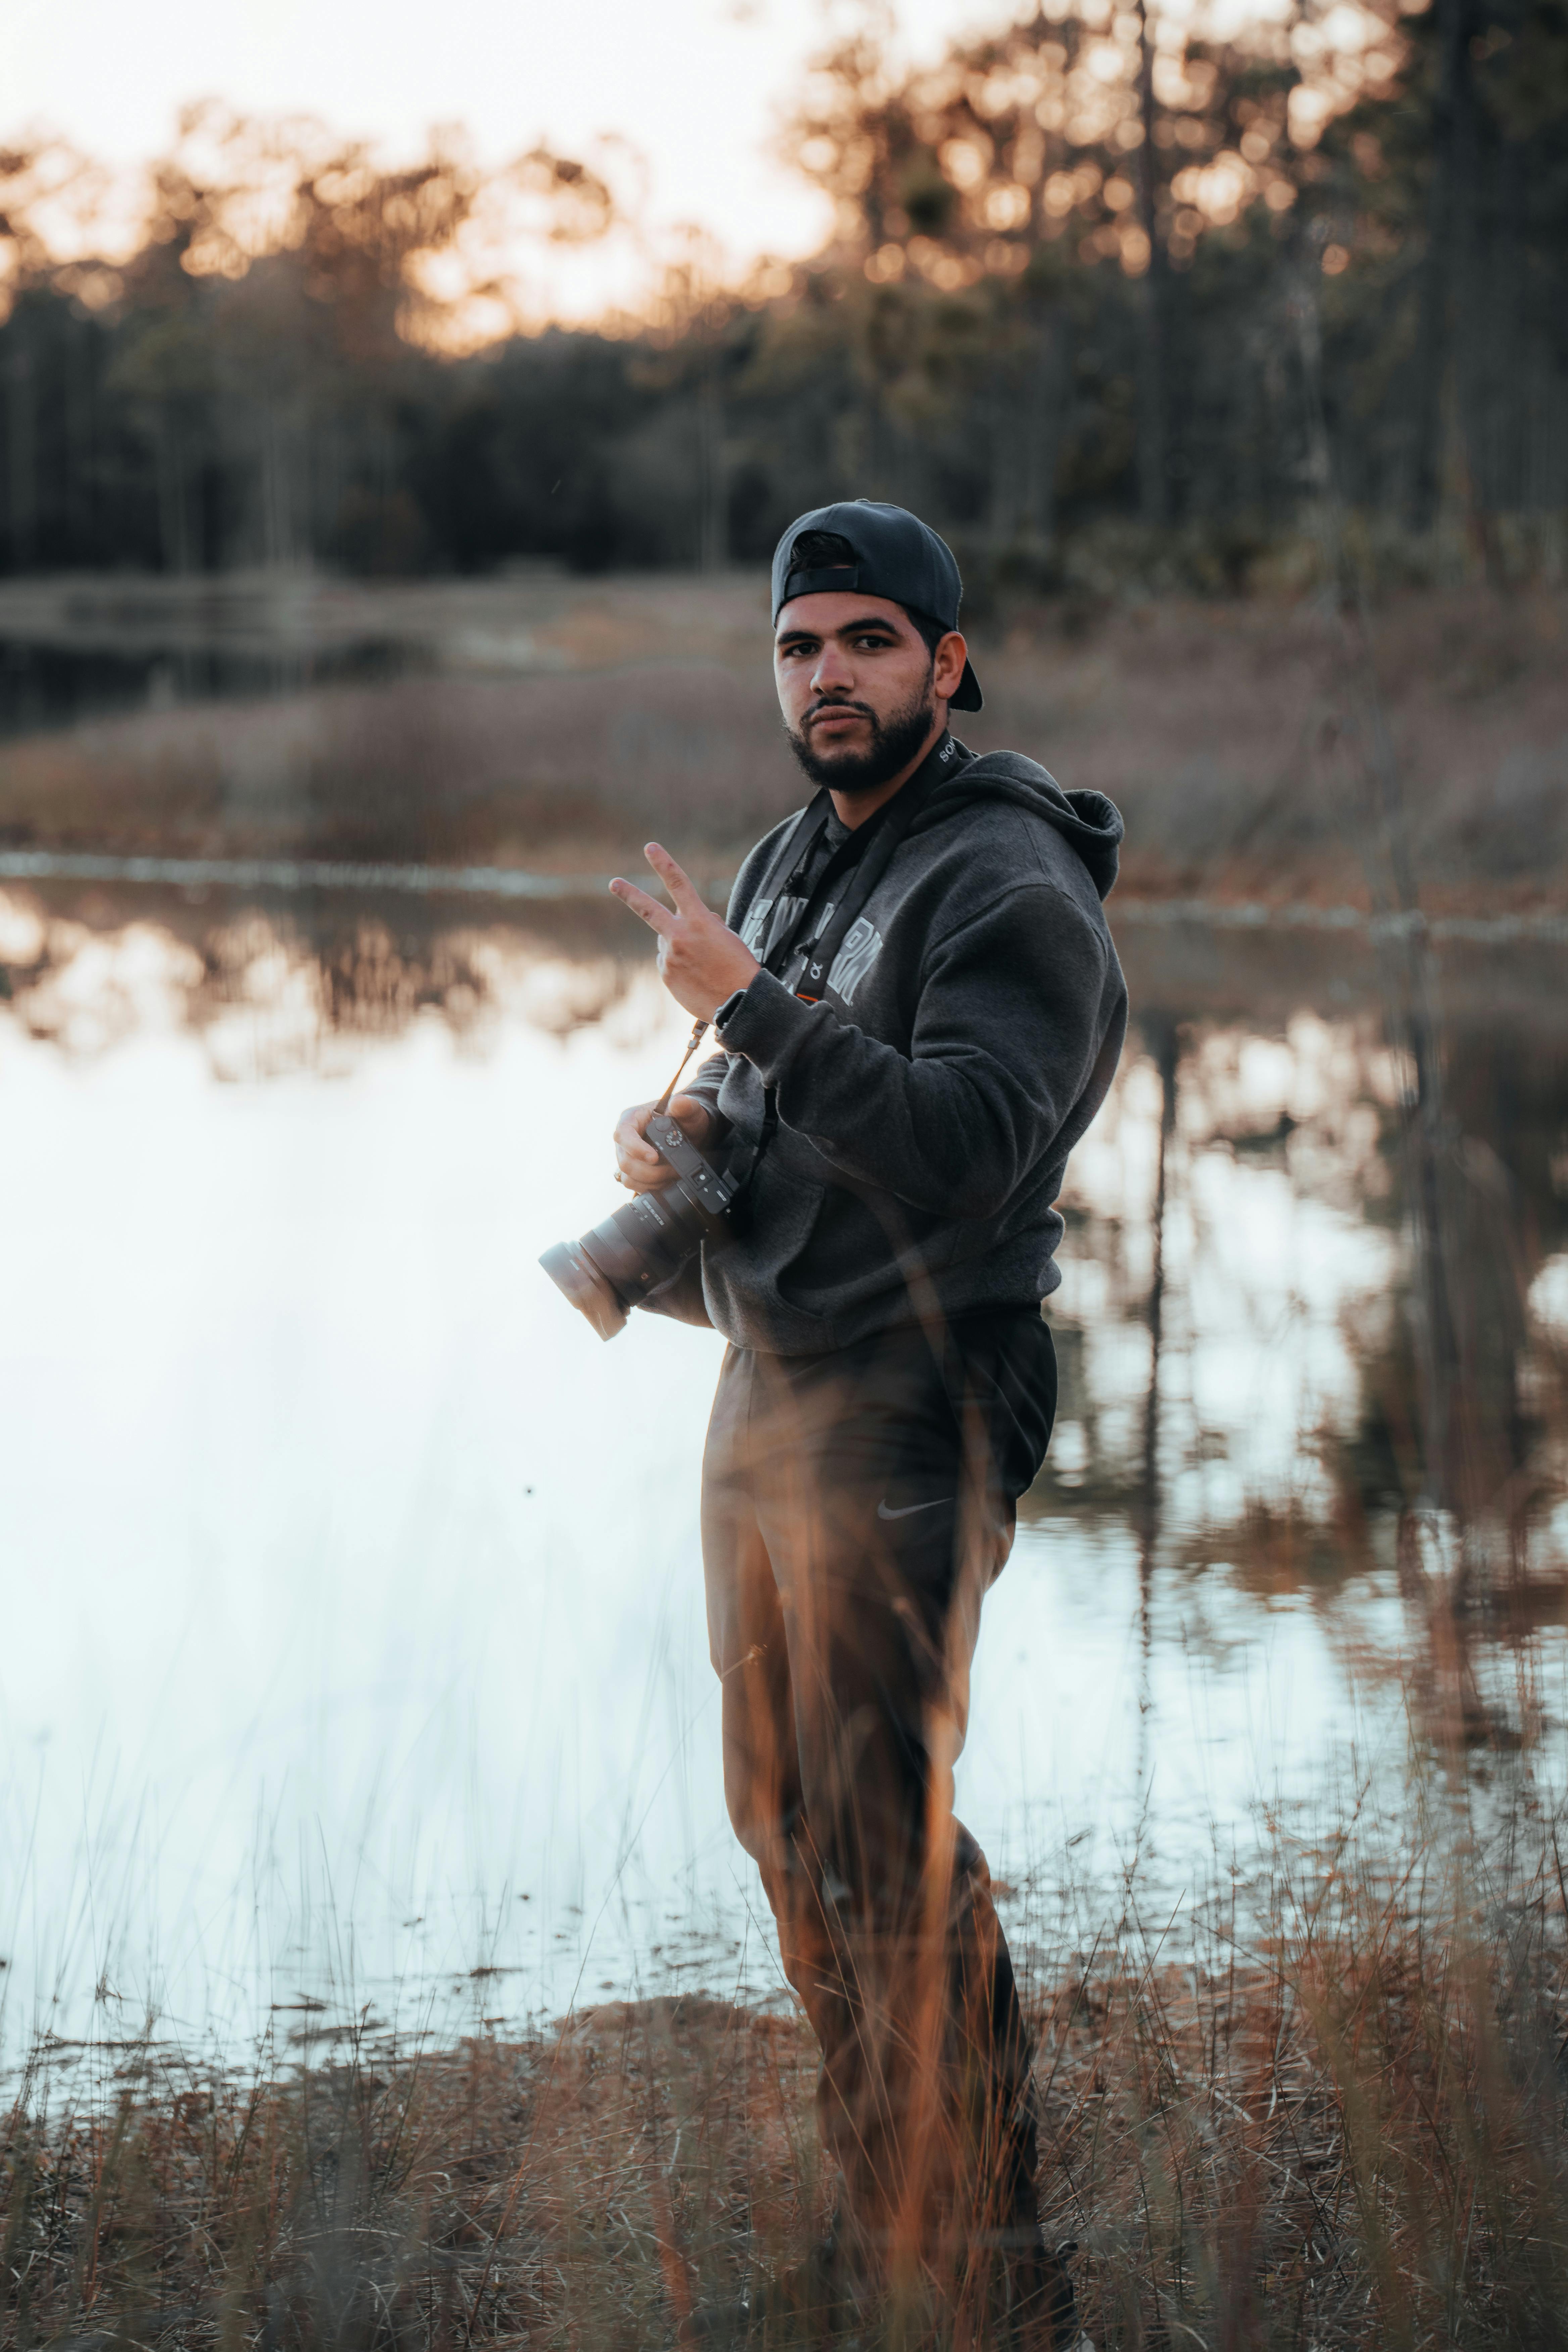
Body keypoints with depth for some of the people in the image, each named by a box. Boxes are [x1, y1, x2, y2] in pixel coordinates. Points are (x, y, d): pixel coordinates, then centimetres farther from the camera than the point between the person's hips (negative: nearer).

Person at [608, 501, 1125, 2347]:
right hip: (764, 1396, 9)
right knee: (787, 1824, 13)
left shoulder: (1013, 887, -13)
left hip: (909, 1415, -9)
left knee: (890, 1848, -9)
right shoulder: (787, 865, 15)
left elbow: (959, 1146, -26)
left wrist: (750, 1001, -24)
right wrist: (672, 1137, 2)